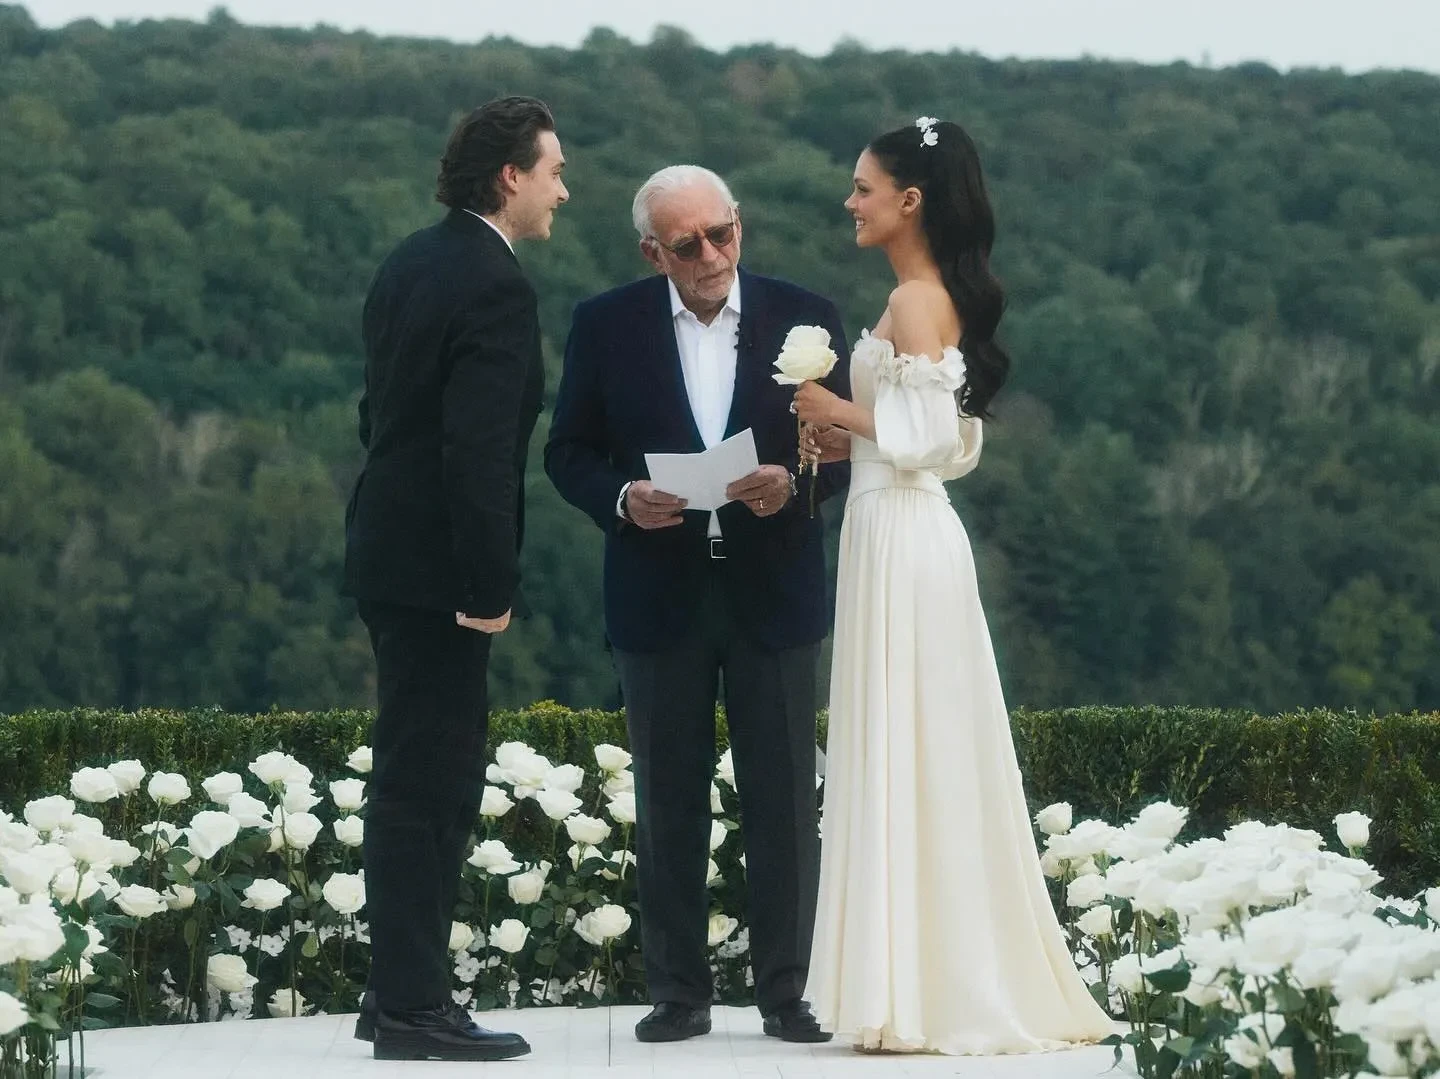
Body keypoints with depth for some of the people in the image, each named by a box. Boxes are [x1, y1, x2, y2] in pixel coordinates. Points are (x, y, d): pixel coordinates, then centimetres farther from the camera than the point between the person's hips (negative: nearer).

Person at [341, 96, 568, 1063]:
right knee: (424, 784, -5)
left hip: (389, 542, 10)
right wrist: (490, 586, -20)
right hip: (437, 568, -10)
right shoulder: (496, 287, -17)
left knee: (438, 778, 15)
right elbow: (479, 449, -23)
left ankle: (405, 990, 20)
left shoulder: (412, 263, 11)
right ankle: (411, 1008, -2)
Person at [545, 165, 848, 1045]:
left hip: (773, 592, 0)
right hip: (660, 597, 0)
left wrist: (794, 481, -17)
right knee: (669, 802, 5)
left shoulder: (805, 318, 1)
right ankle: (679, 993, 12)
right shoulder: (606, 326, 1)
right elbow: (569, 451, 4)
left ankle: (789, 989, 9)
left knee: (785, 800, 2)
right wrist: (621, 498, -16)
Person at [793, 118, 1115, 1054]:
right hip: (909, 531, 10)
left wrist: (838, 412, -8)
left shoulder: (915, 301, -13)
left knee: (905, 754, -6)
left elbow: (927, 437, -20)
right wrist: (852, 440, 11)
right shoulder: (945, 296, 15)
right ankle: (962, 984, 15)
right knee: (928, 761, 11)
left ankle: (923, 997, -3)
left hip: (901, 538, -10)